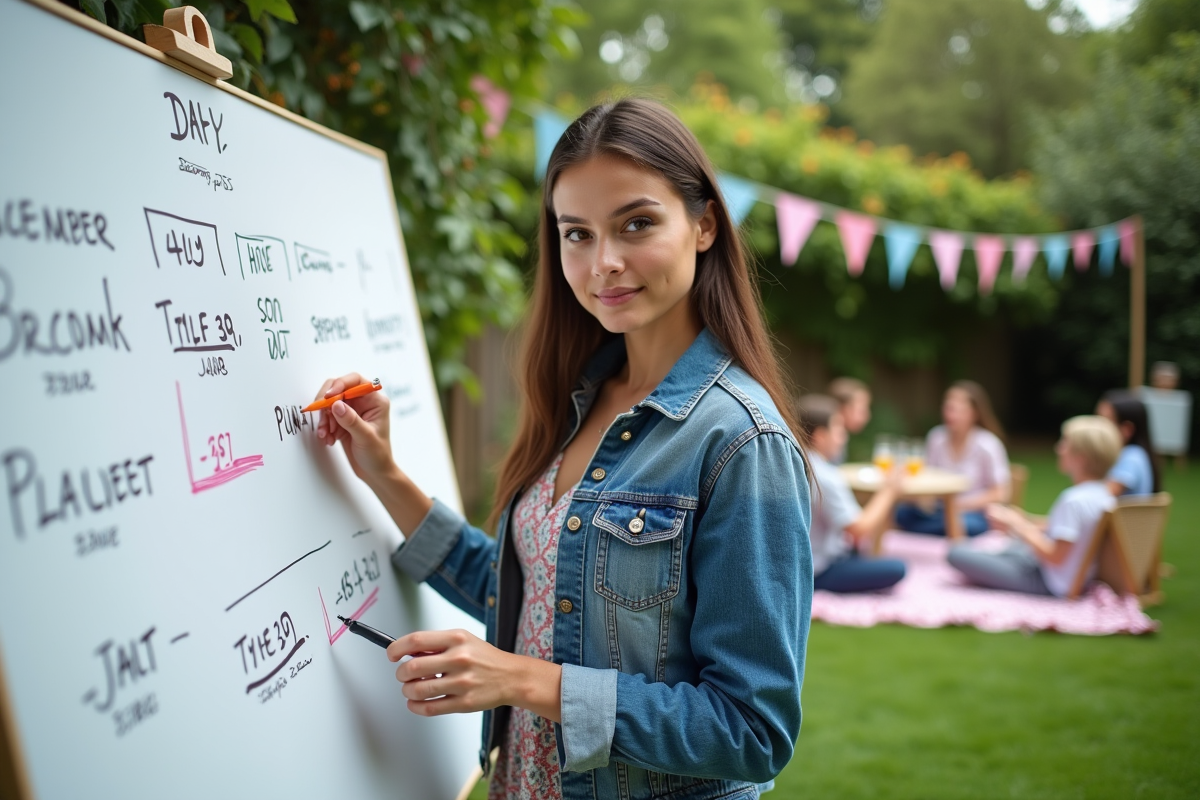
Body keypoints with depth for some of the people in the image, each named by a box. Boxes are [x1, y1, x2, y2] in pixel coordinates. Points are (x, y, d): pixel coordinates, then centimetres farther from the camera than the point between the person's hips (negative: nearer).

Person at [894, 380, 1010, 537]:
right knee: (902, 511, -23)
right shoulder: (937, 437, -1)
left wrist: (962, 505, -19)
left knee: (969, 524, -39)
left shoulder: (988, 445, -12)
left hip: (978, 514, -4)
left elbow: (1000, 495, -9)